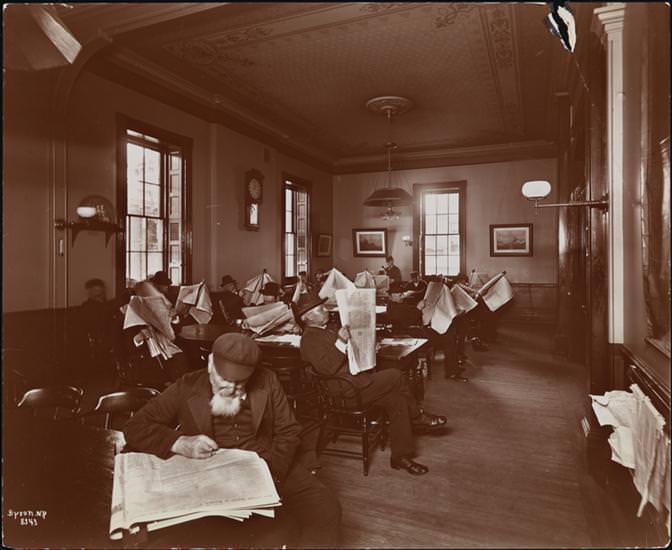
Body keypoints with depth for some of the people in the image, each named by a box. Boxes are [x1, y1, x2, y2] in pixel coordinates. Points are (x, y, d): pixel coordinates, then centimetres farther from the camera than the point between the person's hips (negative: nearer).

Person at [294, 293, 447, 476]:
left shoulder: (324, 331, 21)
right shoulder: (310, 338, -11)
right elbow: (328, 368, -23)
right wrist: (341, 341, -28)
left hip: (357, 381, 10)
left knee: (397, 400, -4)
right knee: (395, 375, -15)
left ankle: (401, 456, 6)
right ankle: (416, 417, 6)